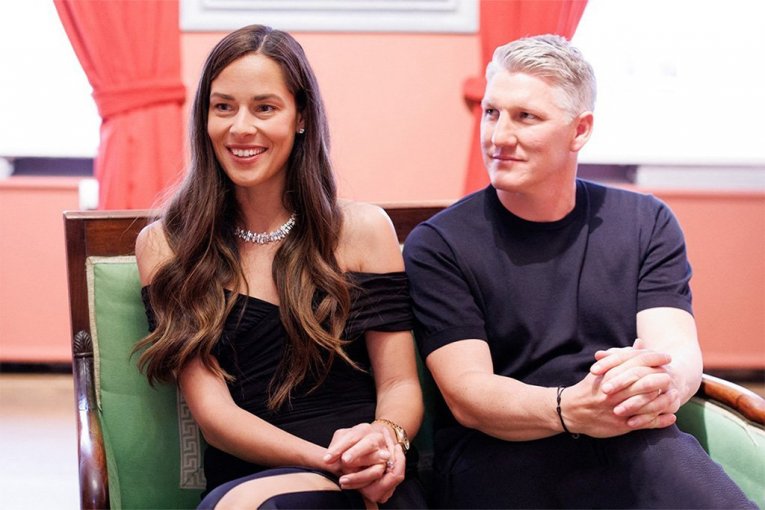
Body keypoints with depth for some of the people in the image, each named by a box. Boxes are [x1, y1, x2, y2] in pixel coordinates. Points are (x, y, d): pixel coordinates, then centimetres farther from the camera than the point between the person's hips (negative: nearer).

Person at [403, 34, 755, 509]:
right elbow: (467, 394, -7)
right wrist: (569, 410, -28)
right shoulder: (437, 245, 4)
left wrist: (664, 382, -27)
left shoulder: (646, 222, 13)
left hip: (636, 443, 4)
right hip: (494, 456, -3)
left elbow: (679, 348, 0)